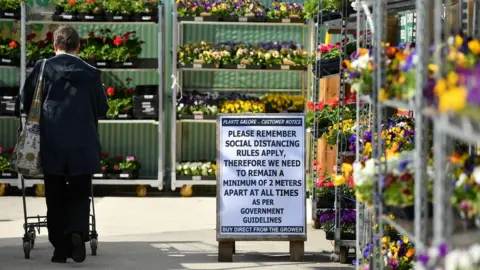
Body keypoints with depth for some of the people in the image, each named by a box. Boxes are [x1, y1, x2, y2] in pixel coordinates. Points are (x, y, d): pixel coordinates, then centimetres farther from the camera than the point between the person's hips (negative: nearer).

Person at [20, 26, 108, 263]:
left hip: (51, 144, 0)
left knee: (55, 197, 8)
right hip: (82, 144, 0)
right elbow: (102, 109, 6)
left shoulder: (43, 68, 0)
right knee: (79, 194, 9)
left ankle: (61, 248, 7)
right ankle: (78, 232, -17)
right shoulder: (90, 73, 1)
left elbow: (26, 101, 4)